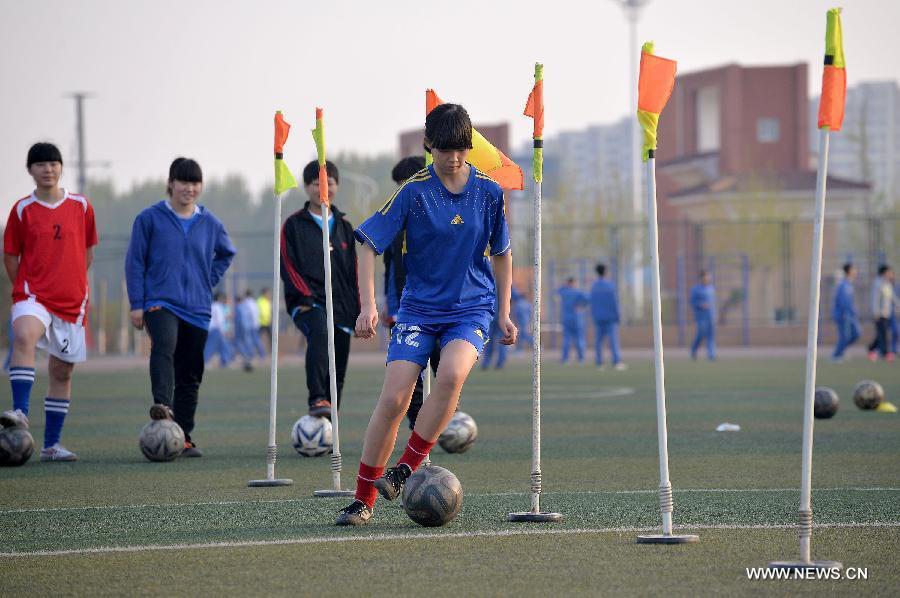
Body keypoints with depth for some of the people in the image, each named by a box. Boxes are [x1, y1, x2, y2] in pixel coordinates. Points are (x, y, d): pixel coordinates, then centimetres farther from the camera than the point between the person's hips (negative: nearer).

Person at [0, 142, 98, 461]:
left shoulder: (81, 206, 5)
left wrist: (74, 285, 10)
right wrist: (26, 290, 4)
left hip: (71, 300, 3)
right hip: (33, 296, -3)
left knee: (62, 371, 7)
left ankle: (51, 444, 15)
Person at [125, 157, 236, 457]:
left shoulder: (210, 223, 9)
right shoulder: (150, 218, -1)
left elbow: (227, 253, 27)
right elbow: (135, 262, 1)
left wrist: (210, 279, 11)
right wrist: (137, 304, -5)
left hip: (197, 308, 4)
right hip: (160, 302, -4)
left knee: (190, 376, 6)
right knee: (164, 345, -34)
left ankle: (184, 437, 14)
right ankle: (162, 405, -50)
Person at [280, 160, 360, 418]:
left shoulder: (344, 227, 18)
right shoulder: (294, 225, 6)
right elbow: (288, 265, -3)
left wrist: (357, 309, 12)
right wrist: (306, 295, -15)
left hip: (341, 307, 5)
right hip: (307, 304, -5)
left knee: (337, 373, 1)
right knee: (320, 331, -37)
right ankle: (317, 399, -44)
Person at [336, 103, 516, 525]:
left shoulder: (488, 192, 1)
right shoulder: (414, 191, -6)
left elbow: (501, 253, 15)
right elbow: (369, 245, -4)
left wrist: (504, 313, 12)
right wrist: (368, 305, -14)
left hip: (471, 308, 1)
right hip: (419, 307, -1)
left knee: (451, 376, -30)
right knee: (393, 399, -13)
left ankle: (406, 469, -16)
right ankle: (363, 500, -1)